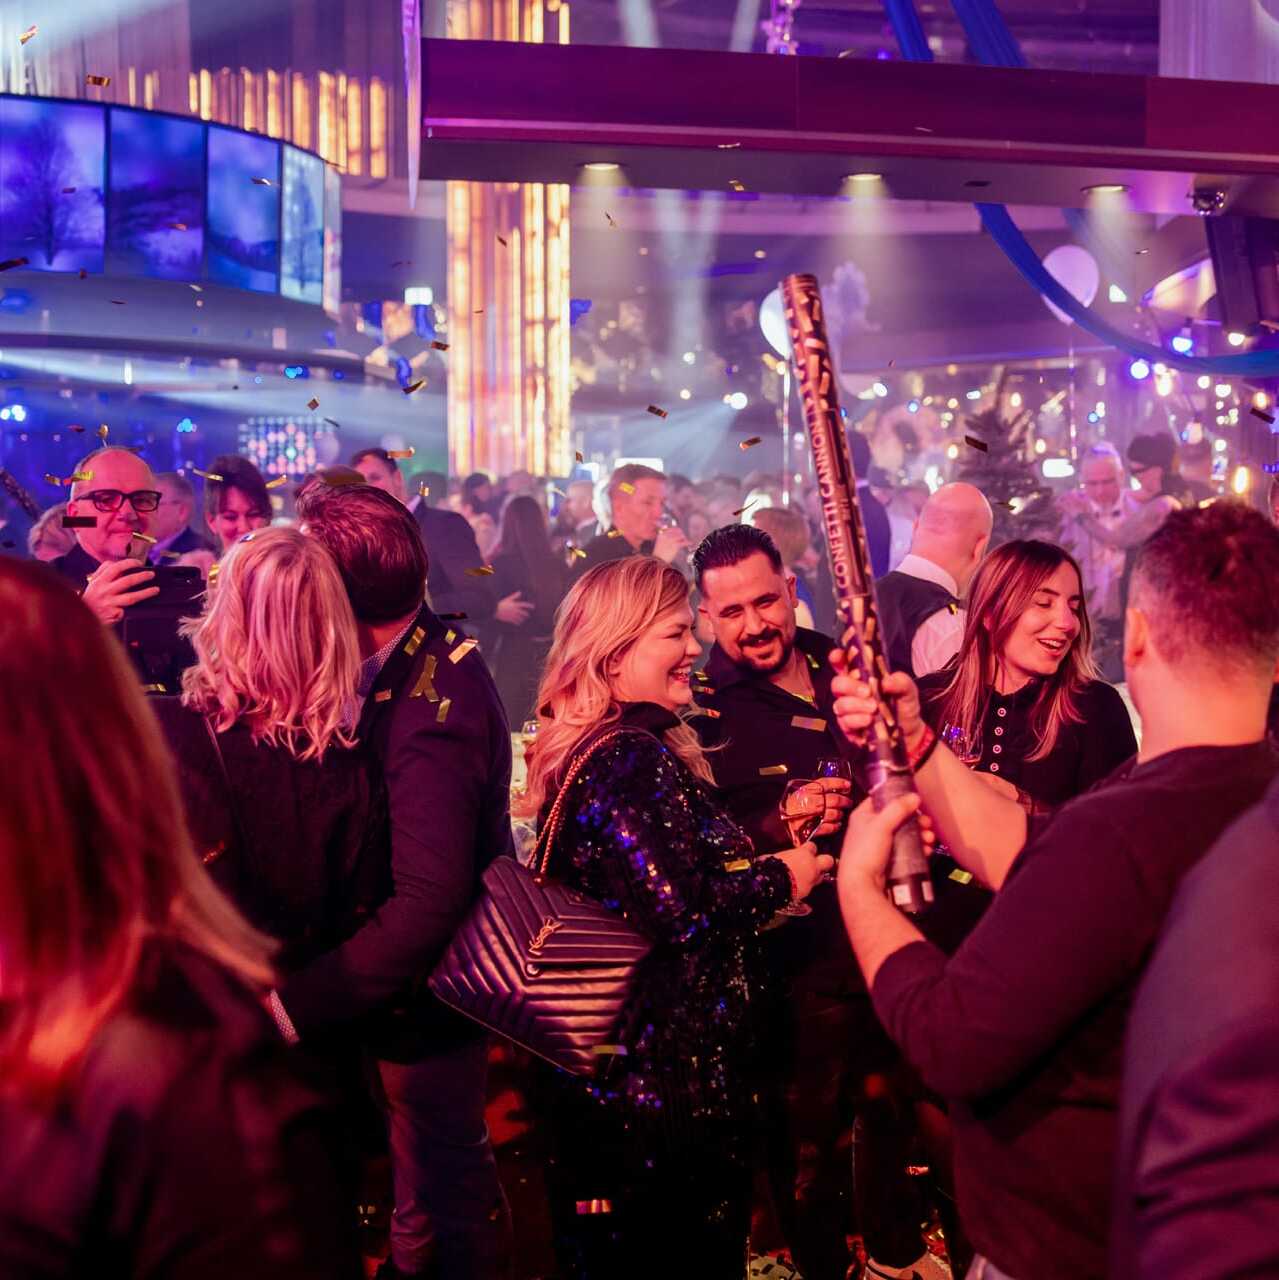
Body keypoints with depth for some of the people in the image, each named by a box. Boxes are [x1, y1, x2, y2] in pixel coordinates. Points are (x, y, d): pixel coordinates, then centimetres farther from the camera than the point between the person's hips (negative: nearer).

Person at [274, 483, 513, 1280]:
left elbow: (425, 906, -37)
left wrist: (291, 1004, -39)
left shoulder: (429, 709, -30)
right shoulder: (433, 653, -1)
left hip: (427, 996, -9)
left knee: (444, 1180, 11)